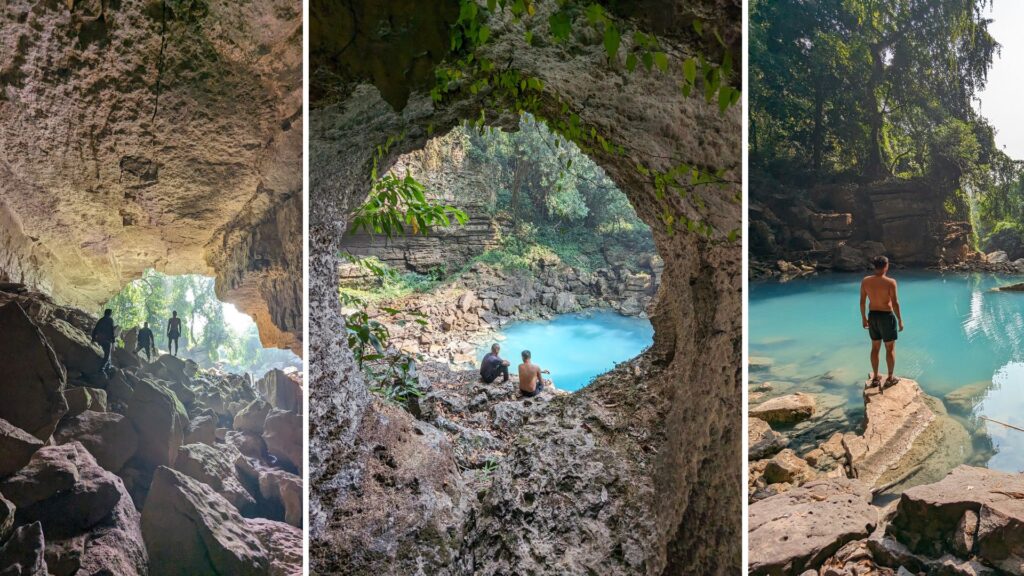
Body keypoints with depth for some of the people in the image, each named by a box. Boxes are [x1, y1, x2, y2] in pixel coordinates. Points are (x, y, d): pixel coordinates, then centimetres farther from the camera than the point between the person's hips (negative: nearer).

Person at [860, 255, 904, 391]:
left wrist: (863, 317, 13)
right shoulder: (890, 282, -17)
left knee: (875, 347, 16)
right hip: (886, 316, -5)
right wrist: (900, 320, -6)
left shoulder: (865, 281, -4)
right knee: (890, 348, 9)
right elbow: (895, 303, -15)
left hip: (872, 316, 5)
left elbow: (862, 301, 2)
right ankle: (890, 378, 17)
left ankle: (875, 378, 24)